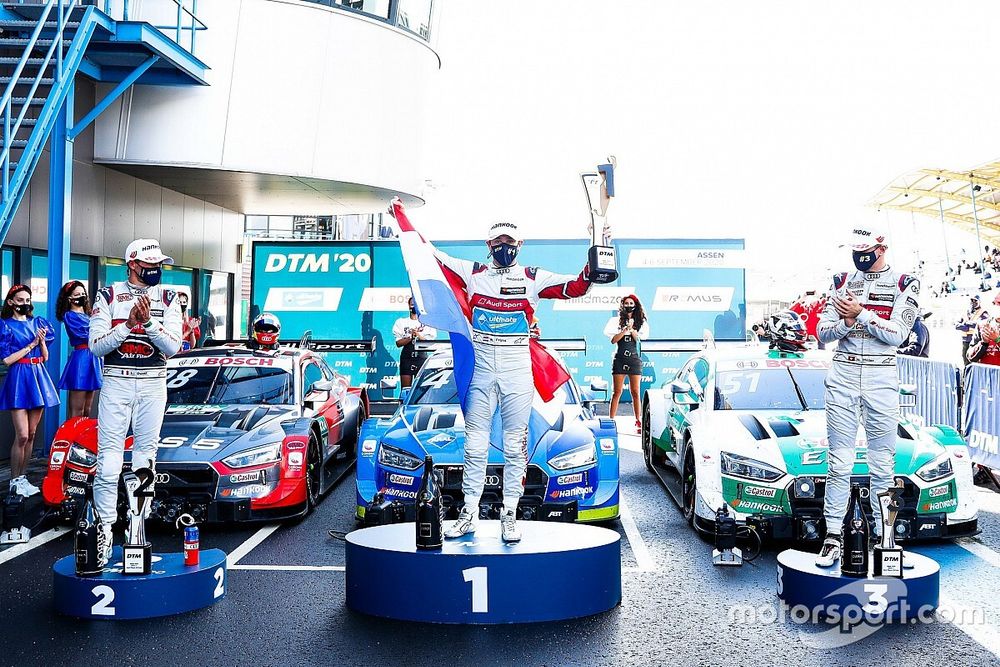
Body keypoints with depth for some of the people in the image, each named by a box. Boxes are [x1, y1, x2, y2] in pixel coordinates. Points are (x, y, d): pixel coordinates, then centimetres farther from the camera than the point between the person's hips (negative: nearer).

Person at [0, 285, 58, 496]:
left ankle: (22, 477, 17)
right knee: (22, 436, -10)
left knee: (31, 434, 8)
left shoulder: (37, 323, 13)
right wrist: (31, 344, -9)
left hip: (38, 378, 5)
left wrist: (42, 341, -6)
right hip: (19, 378, -5)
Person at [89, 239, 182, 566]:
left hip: (153, 384, 2)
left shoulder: (167, 298, 5)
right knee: (108, 462, -6)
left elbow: (173, 347, -6)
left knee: (145, 460, 5)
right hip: (116, 382, -1)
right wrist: (129, 323, -18)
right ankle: (104, 530, -1)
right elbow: (96, 345, -6)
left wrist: (148, 321, -20)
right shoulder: (109, 296, 2)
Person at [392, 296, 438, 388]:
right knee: (405, 387, -2)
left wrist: (418, 335, -14)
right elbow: (398, 343, 1)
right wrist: (411, 337, -13)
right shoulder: (401, 322, 9)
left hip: (422, 357, -1)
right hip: (406, 357, 1)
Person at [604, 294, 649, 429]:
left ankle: (638, 421, 7)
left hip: (634, 359, 1)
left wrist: (632, 328, -11)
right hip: (620, 359, -1)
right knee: (617, 392, -2)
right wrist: (625, 329, -11)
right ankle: (611, 420, 0)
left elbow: (639, 339, 1)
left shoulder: (640, 322, 10)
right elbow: (613, 340, -3)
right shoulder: (616, 321, 7)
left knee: (635, 392, 1)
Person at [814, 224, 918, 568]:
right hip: (843, 375, 2)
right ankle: (833, 536, 5)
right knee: (839, 463, 1)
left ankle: (882, 536, 12)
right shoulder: (843, 281, 10)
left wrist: (860, 314, -17)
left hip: (881, 379, -2)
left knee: (882, 465, 3)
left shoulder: (904, 284, 2)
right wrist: (845, 322, -14)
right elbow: (823, 332, 5)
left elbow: (897, 334, -9)